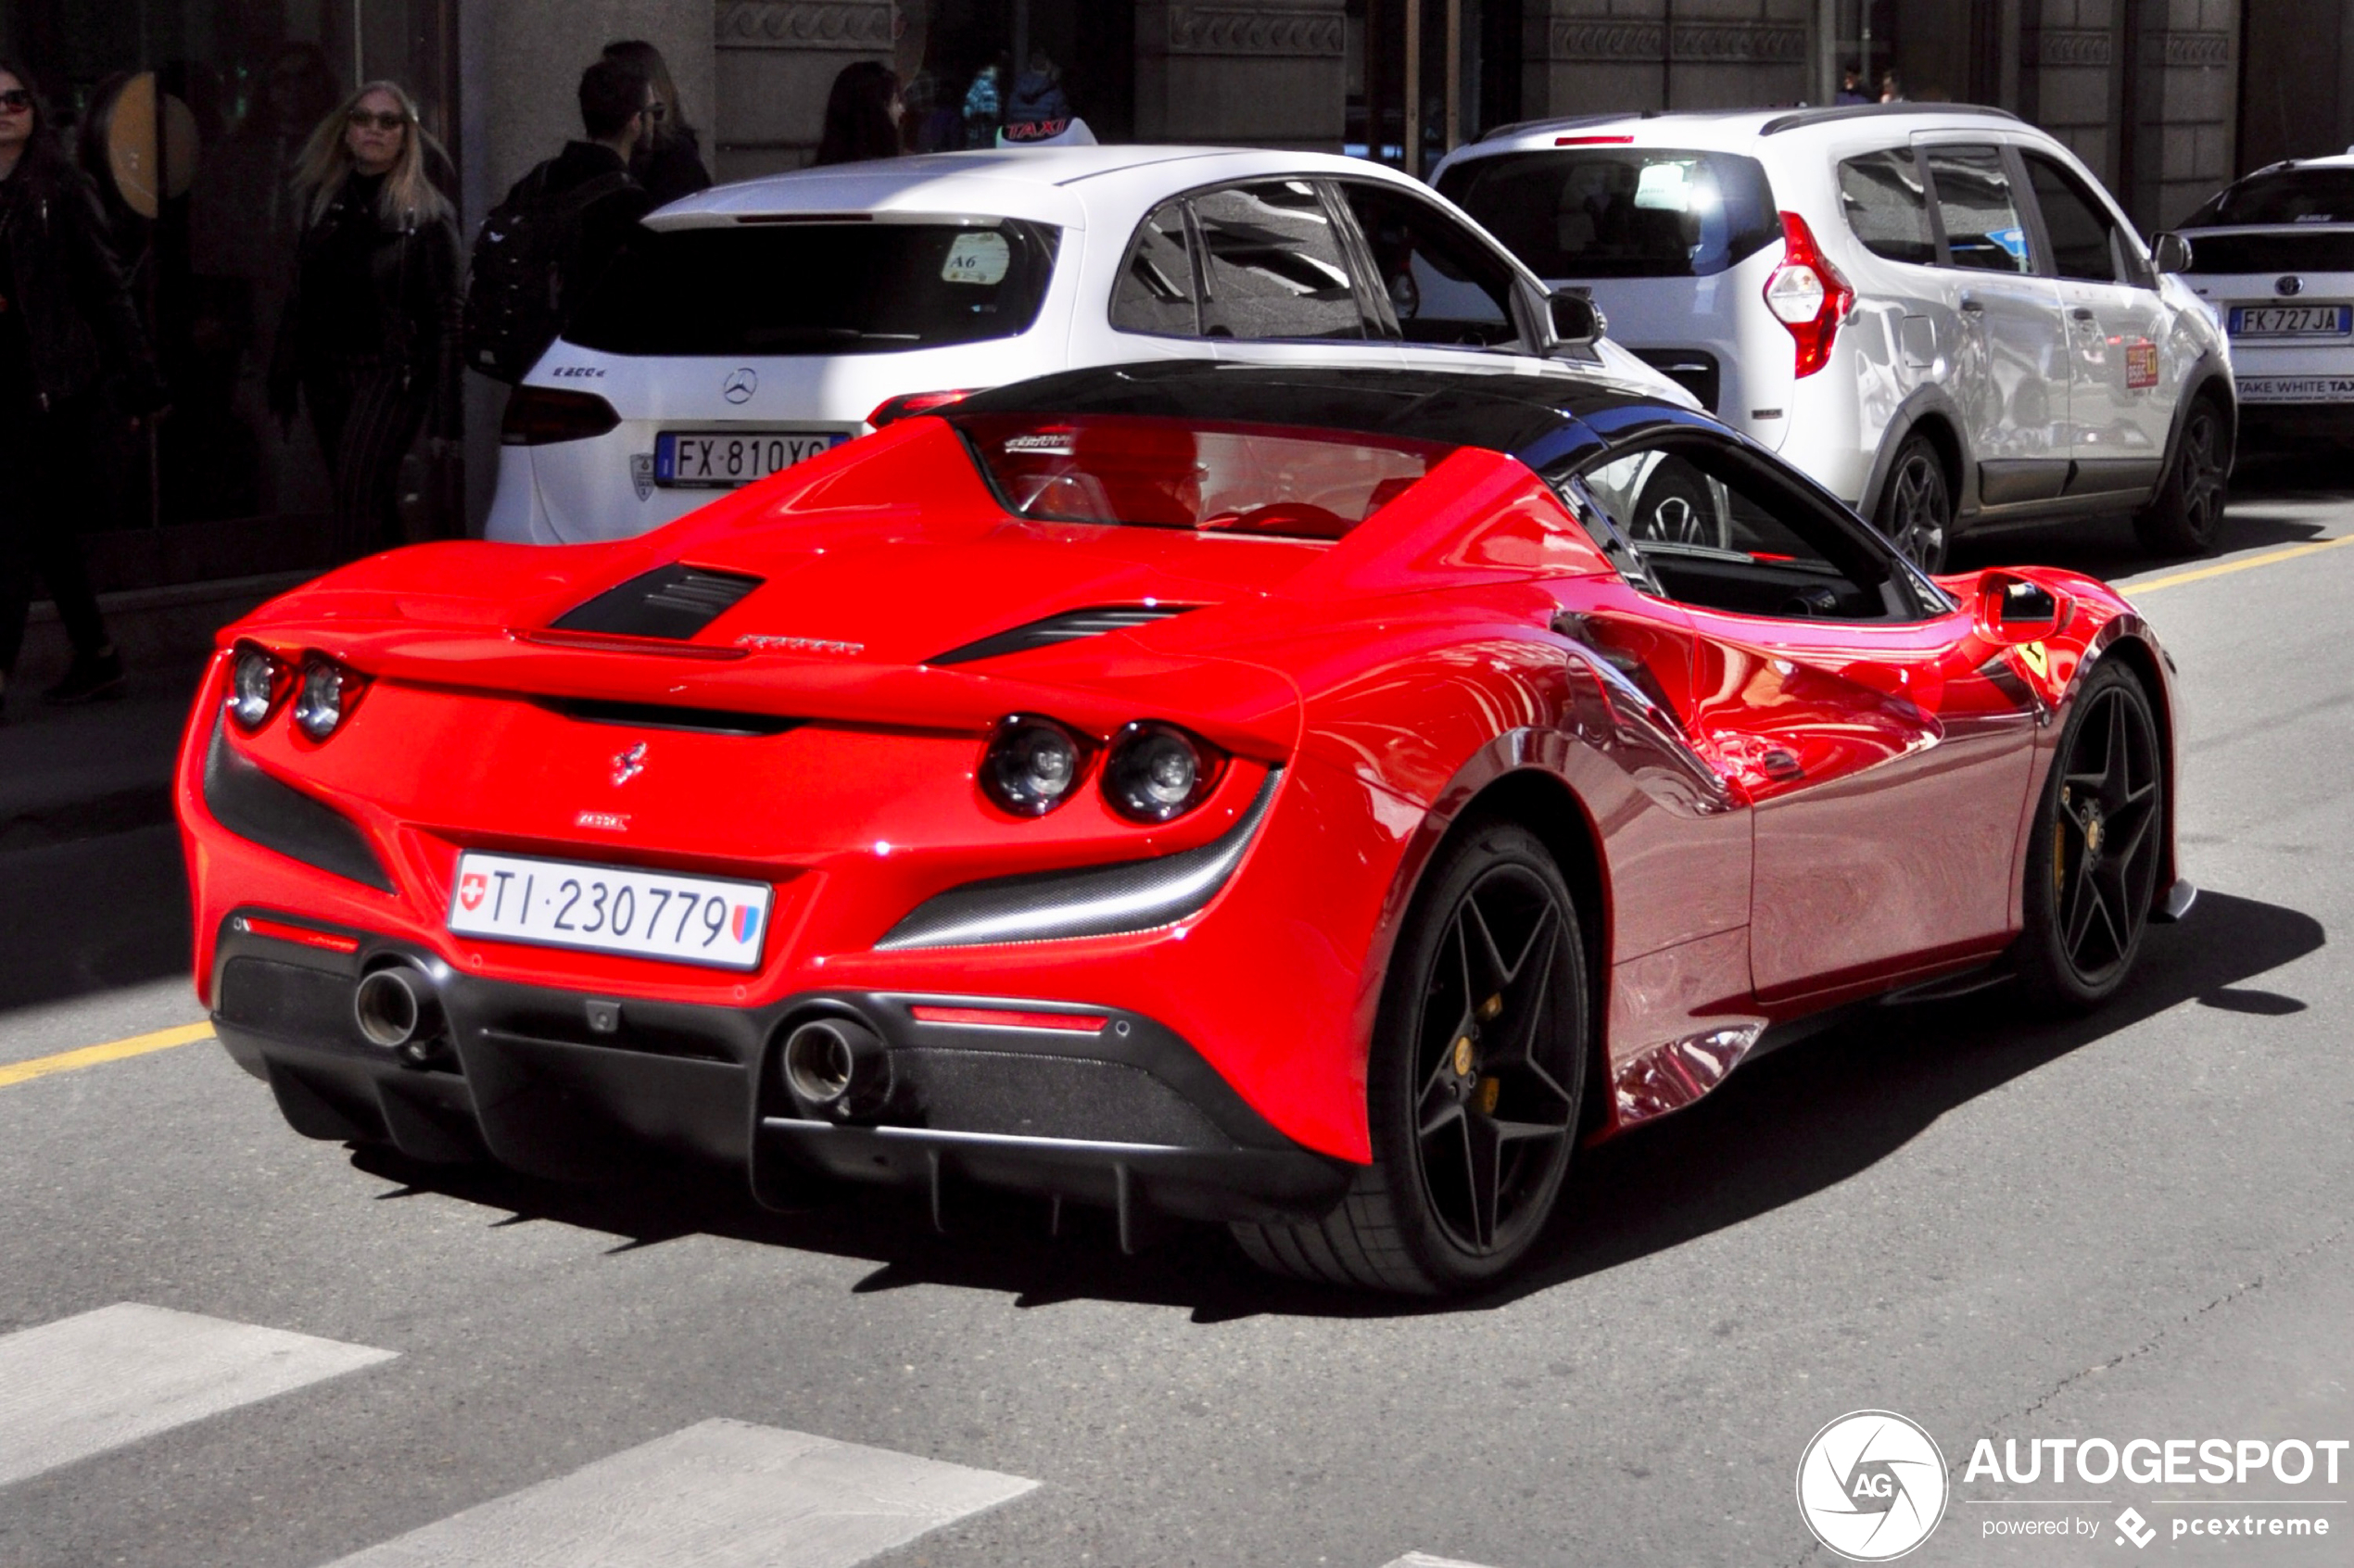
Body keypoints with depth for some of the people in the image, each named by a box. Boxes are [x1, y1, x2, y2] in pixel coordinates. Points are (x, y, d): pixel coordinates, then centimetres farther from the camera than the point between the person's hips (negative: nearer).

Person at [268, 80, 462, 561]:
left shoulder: (427, 214, -3)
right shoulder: (323, 201, 12)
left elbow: (446, 318, -7)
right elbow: (299, 299, 15)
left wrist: (446, 417, -12)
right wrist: (283, 385, 11)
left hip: (392, 376, -5)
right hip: (327, 373, 5)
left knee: (358, 502, -17)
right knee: (376, 508, 11)